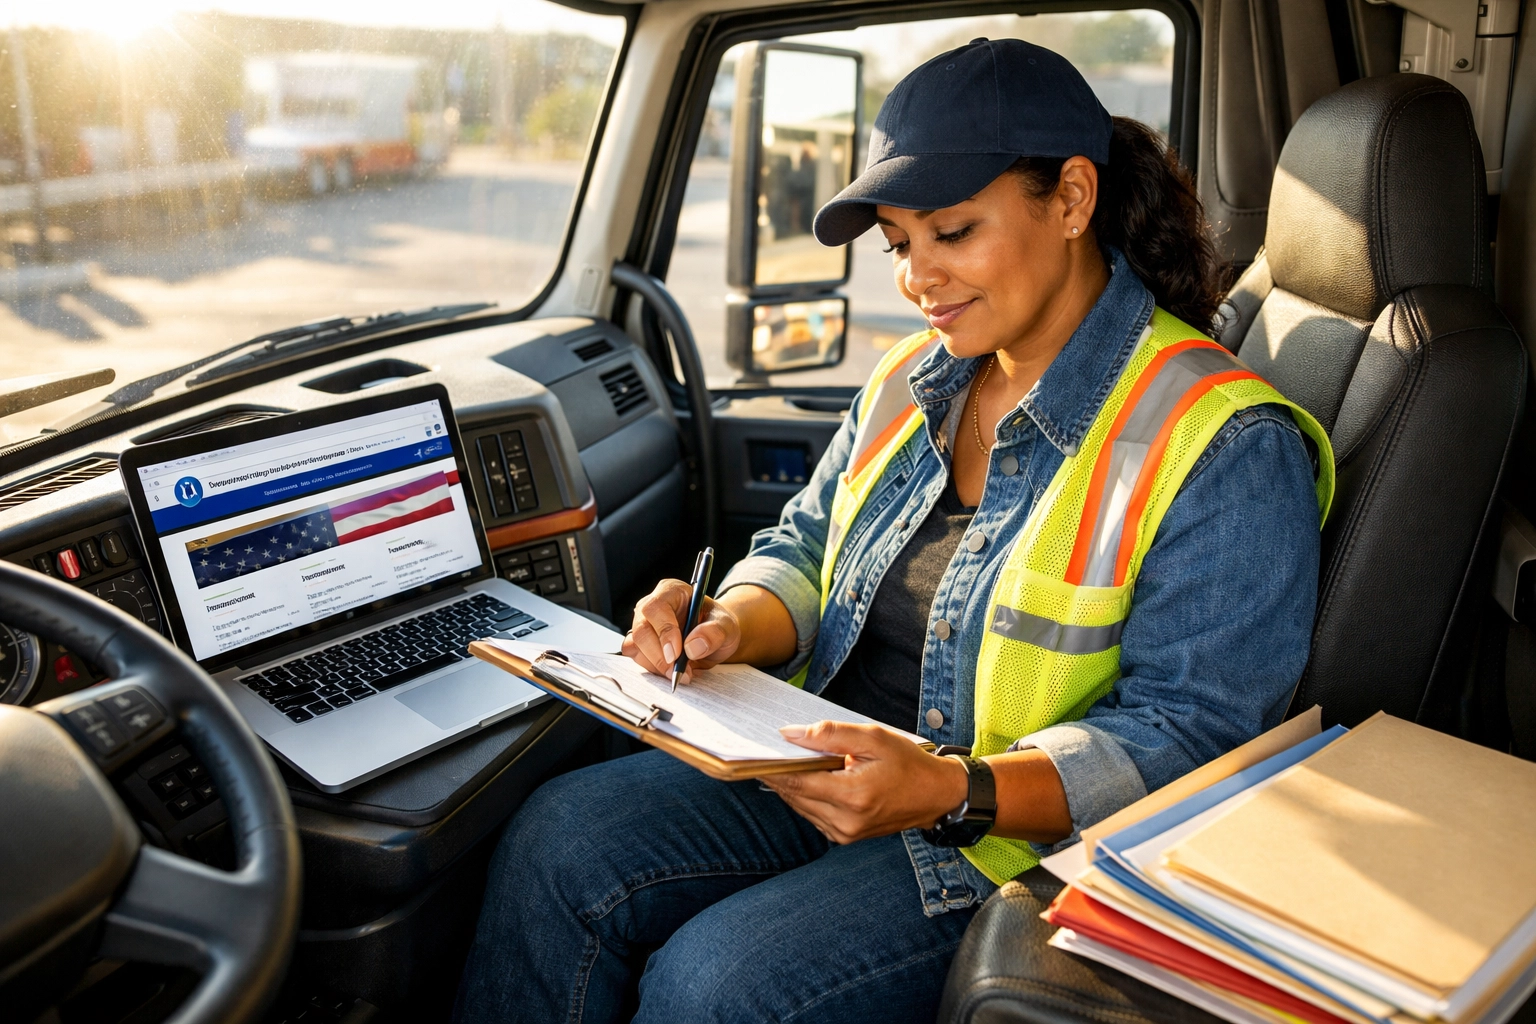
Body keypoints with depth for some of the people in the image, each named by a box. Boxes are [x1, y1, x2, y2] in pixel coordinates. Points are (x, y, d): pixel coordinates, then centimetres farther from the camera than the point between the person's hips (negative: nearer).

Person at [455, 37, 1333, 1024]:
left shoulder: (1227, 449, -14)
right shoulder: (916, 379, 8)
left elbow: (1188, 739, -17)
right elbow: (805, 550, 14)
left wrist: (953, 791, -30)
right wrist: (734, 626, -9)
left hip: (1022, 840, -6)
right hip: (827, 768, 7)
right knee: (558, 838, -13)